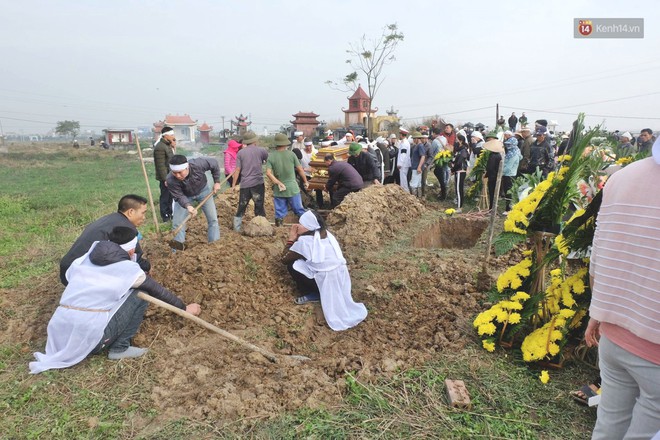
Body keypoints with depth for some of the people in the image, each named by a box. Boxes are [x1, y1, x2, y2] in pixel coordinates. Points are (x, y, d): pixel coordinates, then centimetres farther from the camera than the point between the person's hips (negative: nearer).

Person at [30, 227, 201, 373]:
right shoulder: (129, 269, -1)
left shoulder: (86, 258, 12)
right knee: (140, 294, 2)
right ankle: (119, 348, 4)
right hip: (90, 337, -7)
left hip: (60, 336, 7)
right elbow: (159, 292, 9)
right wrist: (185, 308, 23)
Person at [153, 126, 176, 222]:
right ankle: (165, 216, 10)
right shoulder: (160, 147, -19)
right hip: (165, 177, -9)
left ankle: (170, 213, 30)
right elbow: (161, 165, -23)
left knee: (170, 196, 17)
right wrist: (165, 179, -23)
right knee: (165, 196, 0)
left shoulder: (168, 145, 12)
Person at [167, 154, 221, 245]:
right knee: (177, 223, -4)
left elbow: (214, 164, -19)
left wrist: (217, 182, -13)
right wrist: (188, 206, -48)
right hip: (185, 195, 0)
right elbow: (179, 196, -27)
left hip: (203, 190, 1)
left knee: (213, 219, 2)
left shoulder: (198, 164, -39)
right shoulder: (171, 180, -37)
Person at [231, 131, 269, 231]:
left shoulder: (240, 152, 3)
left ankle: (237, 228, 16)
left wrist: (234, 184, 5)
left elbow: (237, 169, 0)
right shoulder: (261, 150, -2)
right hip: (258, 183, -2)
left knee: (241, 207, 12)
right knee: (259, 206, 6)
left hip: (244, 184, 2)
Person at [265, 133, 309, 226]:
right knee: (299, 210, 9)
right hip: (292, 188, -1)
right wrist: (305, 181, 12)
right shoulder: (291, 154, -6)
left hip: (278, 190, 2)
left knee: (280, 211, 9)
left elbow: (268, 173, -13)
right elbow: (300, 169, 0)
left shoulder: (271, 157, -3)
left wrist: (278, 183, -12)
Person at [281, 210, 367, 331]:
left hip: (327, 280, -8)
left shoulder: (304, 240, -13)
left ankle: (312, 295, 9)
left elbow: (284, 259, -2)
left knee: (292, 264, 1)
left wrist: (291, 239, 6)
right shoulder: (325, 233, 9)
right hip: (341, 275, 8)